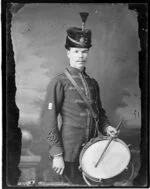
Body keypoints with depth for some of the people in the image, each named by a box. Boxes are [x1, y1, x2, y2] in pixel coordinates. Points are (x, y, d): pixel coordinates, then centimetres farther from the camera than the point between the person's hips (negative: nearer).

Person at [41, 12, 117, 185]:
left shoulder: (93, 83, 11)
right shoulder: (59, 82, -7)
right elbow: (49, 119, -11)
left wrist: (106, 127, -1)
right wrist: (57, 154, -15)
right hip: (70, 151, -6)